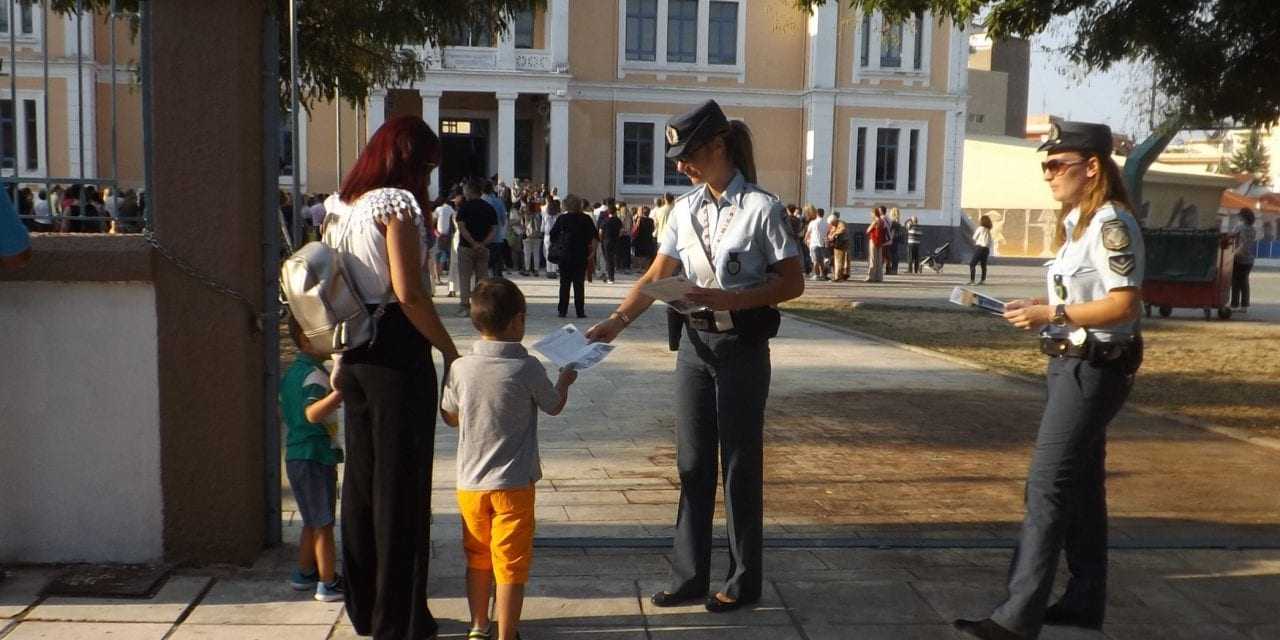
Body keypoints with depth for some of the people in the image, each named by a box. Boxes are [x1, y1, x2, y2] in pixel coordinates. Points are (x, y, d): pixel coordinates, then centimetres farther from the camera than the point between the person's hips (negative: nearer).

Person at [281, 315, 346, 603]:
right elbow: (313, 413, -35)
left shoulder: (291, 372, 12)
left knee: (312, 521, 21)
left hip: (295, 457, 9)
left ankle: (304, 573, 31)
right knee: (324, 524, -1)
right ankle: (328, 584, 5)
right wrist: (340, 392, -49)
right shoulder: (315, 374, -18)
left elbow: (283, 412, 23)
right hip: (315, 457, -9)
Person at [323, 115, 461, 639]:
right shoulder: (396, 202, -11)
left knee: (361, 476, 16)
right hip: (397, 351, -8)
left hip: (354, 353, 8)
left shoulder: (342, 207, 13)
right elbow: (409, 293, -19)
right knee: (401, 482, 1)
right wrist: (450, 351, -12)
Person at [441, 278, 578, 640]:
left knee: (478, 560, 19)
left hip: (470, 483, 4)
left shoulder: (461, 368, -5)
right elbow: (554, 407, 4)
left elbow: (451, 417, 9)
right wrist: (564, 381, 24)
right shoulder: (527, 368, -13)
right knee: (511, 566, 5)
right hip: (514, 484, -4)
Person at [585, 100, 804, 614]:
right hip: (696, 342, 6)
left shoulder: (760, 207, -11)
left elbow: (792, 283, -10)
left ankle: (743, 581, 23)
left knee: (739, 464, 6)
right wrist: (617, 321, -8)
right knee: (692, 462, 10)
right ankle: (689, 577, 23)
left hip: (742, 346, -5)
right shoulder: (685, 210, 6)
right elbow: (656, 277, 6)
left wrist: (730, 299, -21)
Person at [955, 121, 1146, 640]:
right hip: (1073, 363, 10)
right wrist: (1041, 305, 4)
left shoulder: (1110, 223, -17)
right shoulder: (1076, 221, 13)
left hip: (1094, 368, -10)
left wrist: (1051, 315, -22)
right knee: (1082, 484, 16)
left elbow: (1123, 304, -22)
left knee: (1048, 486, -11)